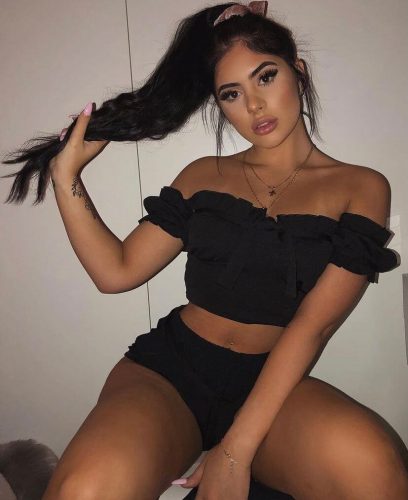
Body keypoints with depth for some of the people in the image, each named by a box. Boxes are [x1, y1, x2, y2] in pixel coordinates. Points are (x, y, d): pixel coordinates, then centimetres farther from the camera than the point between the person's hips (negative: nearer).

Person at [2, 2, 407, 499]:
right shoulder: (205, 176, 11)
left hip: (269, 382, 0)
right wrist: (66, 174, 2)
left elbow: (312, 324, -9)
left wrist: (237, 449, -15)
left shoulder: (361, 187, 3)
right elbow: (116, 271, 7)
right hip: (169, 365, 1)